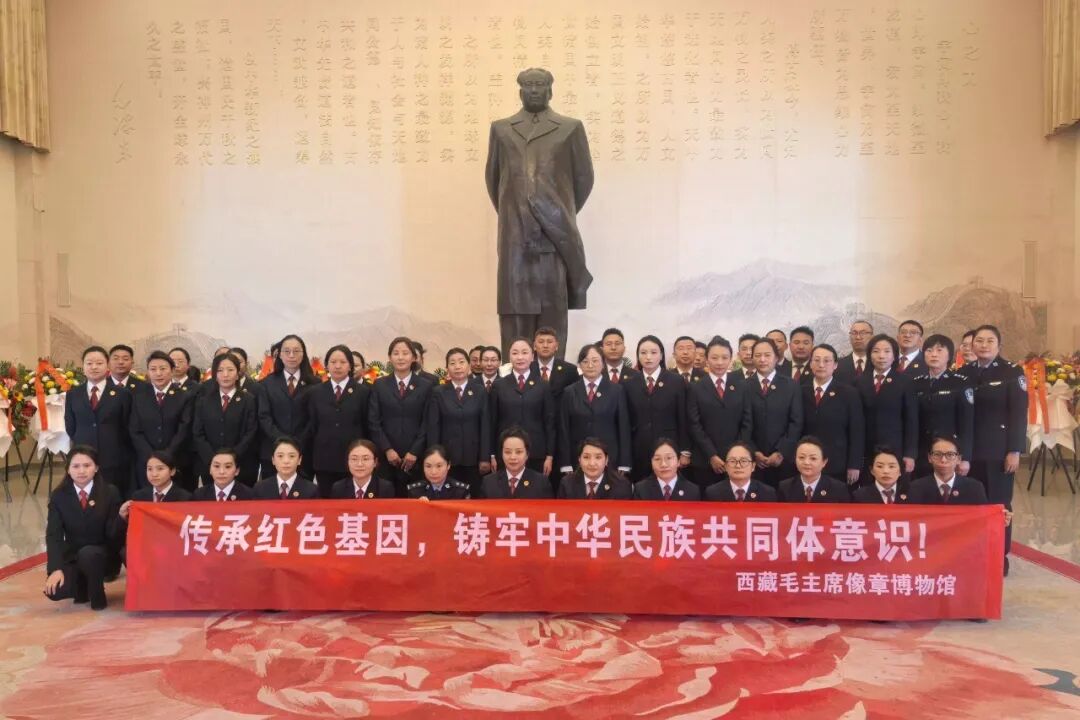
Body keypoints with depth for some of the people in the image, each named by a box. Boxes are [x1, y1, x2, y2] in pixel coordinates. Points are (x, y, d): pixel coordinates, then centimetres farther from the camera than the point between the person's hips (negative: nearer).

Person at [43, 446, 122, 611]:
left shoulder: (110, 492, -9)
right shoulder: (58, 496, -4)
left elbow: (113, 534, -12)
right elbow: (53, 535, -12)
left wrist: (121, 516, -34)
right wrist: (56, 569, -25)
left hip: (103, 555, -2)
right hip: (72, 557, 2)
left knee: (88, 553, -36)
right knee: (55, 590, -25)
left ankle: (98, 595, -8)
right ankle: (83, 584, 11)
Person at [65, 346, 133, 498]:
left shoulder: (122, 394, 3)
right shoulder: (73, 394, 10)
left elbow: (127, 429, 5)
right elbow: (70, 428, 13)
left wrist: (112, 449, 7)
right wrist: (83, 444, 10)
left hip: (114, 463, -2)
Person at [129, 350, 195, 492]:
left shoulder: (186, 395, 0)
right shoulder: (138, 394, 7)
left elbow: (184, 432, -6)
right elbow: (135, 431, 2)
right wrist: (152, 458, -10)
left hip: (178, 464, -2)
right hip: (146, 464, 2)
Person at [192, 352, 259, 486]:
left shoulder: (248, 400, 2)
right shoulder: (203, 399, 9)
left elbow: (250, 434, -4)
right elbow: (197, 434, 3)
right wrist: (213, 460, -10)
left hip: (242, 467, -2)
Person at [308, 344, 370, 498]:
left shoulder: (363, 391, 2)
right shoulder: (315, 392, 9)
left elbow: (368, 427, 2)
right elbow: (311, 427, 9)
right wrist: (310, 459, 6)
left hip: (354, 461, -2)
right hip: (324, 461, 2)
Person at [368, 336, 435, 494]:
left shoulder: (426, 386, 5)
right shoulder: (379, 385, 8)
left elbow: (427, 423, 1)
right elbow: (373, 422, 2)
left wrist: (415, 451, -8)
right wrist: (387, 449, -8)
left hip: (414, 457, -1)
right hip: (386, 456, 1)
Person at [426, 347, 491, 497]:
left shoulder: (480, 391, 5)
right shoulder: (438, 392, 3)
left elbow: (485, 426, 2)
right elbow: (433, 428, 0)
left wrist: (485, 458, -4)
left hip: (473, 458, 0)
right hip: (447, 457, 0)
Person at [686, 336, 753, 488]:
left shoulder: (743, 387, 10)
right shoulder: (695, 388, 4)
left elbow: (747, 423, 6)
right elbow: (694, 425, -2)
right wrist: (711, 456, -9)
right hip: (704, 461, -1)